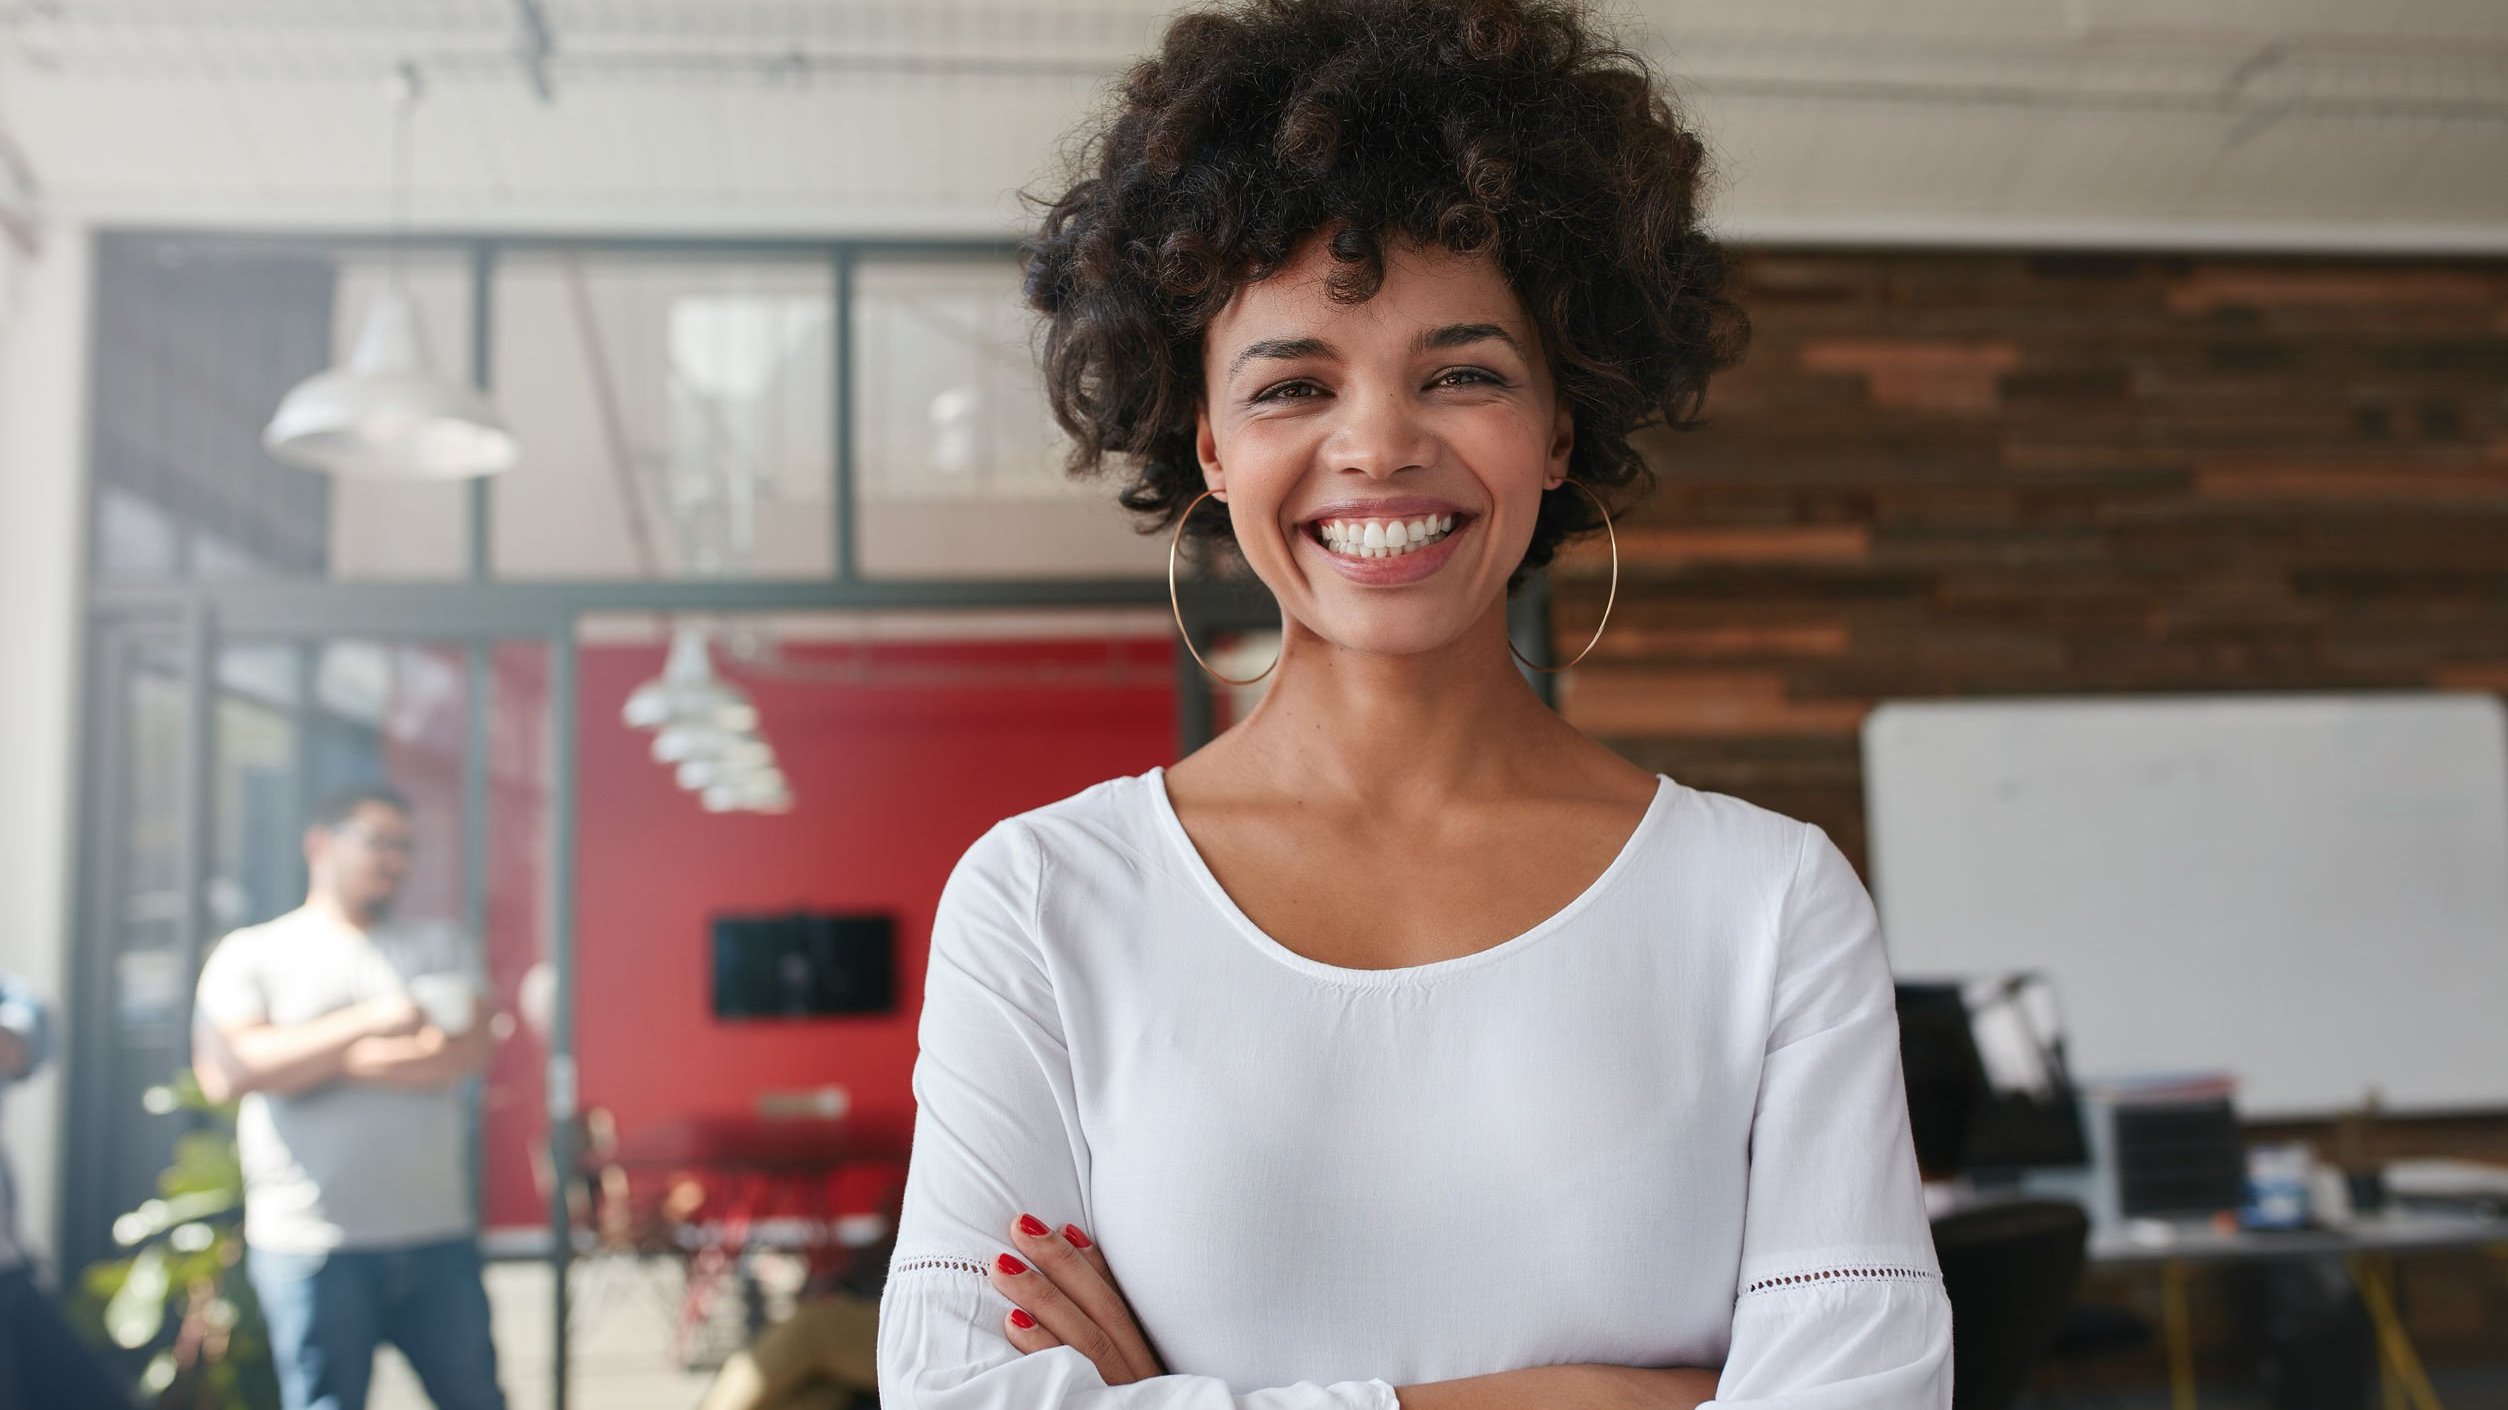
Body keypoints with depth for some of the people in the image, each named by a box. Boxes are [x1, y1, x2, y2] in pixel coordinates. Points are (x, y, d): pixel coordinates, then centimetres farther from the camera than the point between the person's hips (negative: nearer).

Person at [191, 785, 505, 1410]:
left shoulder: (438, 947, 13)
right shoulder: (251, 954, 7)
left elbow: (466, 1053, -3)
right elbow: (226, 1071, -10)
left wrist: (315, 1063, -8)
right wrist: (367, 1021, -15)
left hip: (437, 1239, 3)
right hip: (311, 1247, -2)